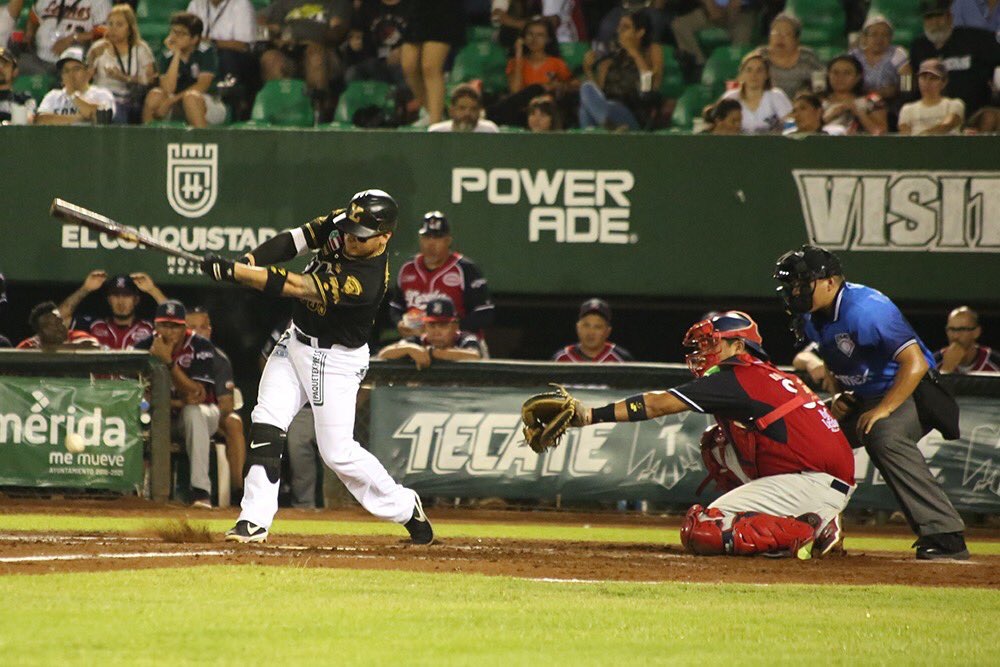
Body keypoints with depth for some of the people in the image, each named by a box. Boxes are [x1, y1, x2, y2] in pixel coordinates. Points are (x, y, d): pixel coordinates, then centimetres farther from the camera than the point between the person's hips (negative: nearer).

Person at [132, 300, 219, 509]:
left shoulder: (201, 347, -16)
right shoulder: (143, 348, -7)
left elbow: (197, 395, -27)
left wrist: (168, 361, -33)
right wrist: (175, 402, -24)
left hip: (202, 415, -2)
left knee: (193, 412, -38)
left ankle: (200, 490, -38)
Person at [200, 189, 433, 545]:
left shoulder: (366, 281, -32)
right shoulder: (340, 224, -10)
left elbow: (295, 287, -35)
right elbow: (294, 241, -5)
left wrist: (232, 271, -37)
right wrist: (245, 263, -24)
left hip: (336, 359, -7)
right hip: (295, 342, 7)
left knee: (338, 452, -4)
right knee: (266, 423, -7)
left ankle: (404, 507, 17)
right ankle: (254, 519, -7)